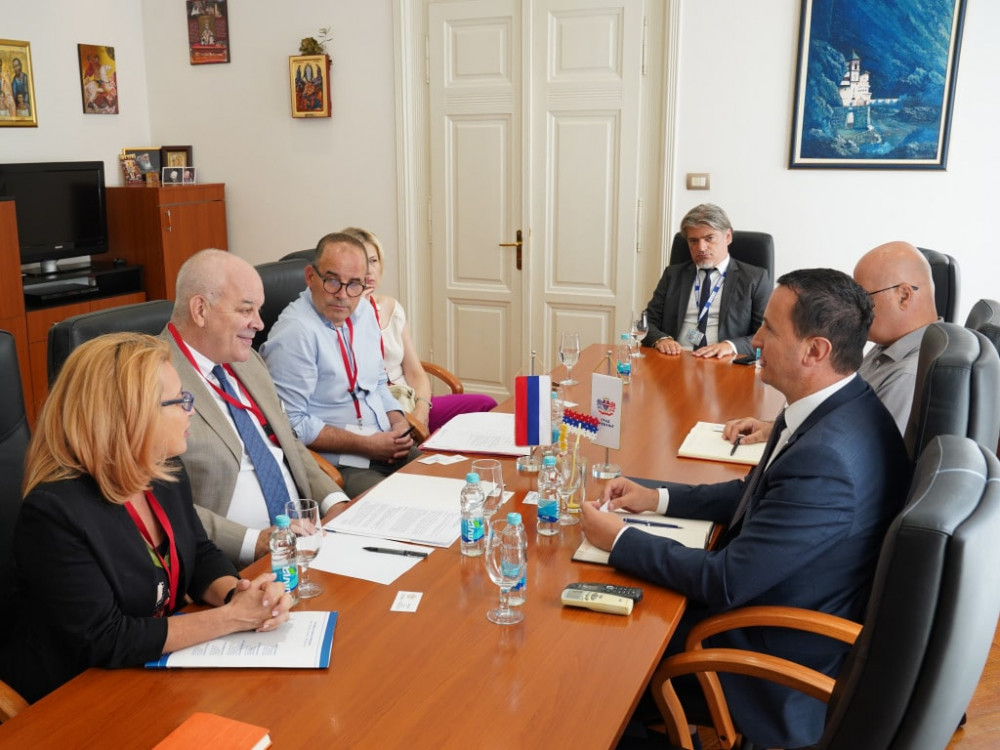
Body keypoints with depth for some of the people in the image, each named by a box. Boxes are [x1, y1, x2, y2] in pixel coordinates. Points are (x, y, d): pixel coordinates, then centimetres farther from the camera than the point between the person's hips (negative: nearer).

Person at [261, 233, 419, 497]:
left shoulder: (365, 312, 10)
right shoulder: (295, 332, -16)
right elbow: (291, 423, -18)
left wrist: (398, 422, 0)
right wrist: (366, 445, -16)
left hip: (385, 446, 8)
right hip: (337, 464, -8)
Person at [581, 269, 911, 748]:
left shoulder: (825, 459, -34)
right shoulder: (842, 406, -4)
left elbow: (726, 582, -27)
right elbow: (760, 494, 10)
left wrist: (618, 539, -16)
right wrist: (657, 497, 4)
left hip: (780, 658, -8)